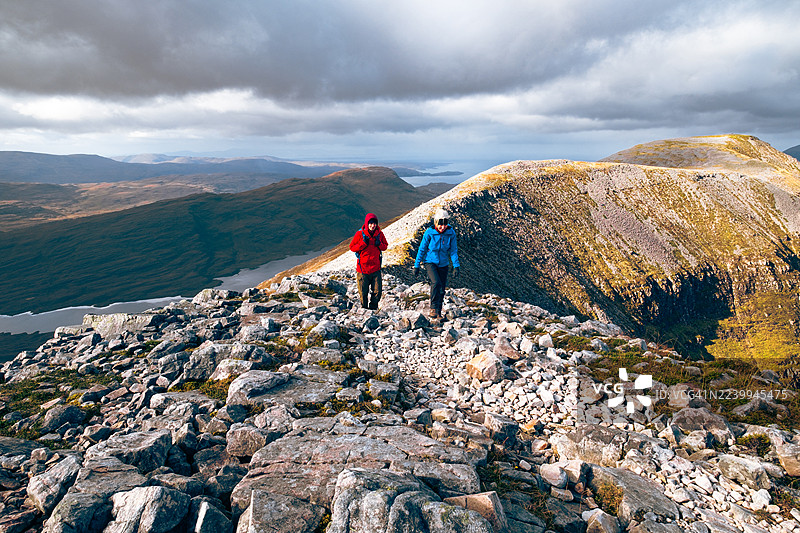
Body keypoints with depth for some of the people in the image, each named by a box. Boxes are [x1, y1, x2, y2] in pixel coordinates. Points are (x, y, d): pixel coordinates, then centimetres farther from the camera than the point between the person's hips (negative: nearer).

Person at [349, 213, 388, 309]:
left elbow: (385, 246, 12)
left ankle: (373, 309, 24)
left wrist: (379, 244, -10)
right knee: (363, 292, 6)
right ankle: (364, 309, 26)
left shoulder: (379, 234, 2)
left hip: (376, 268, 2)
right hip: (363, 268, -2)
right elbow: (352, 247, -3)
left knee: (377, 291, 3)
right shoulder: (360, 234, -7)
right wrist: (363, 244, -17)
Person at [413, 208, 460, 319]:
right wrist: (416, 266, -3)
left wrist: (456, 266, -8)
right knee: (436, 282, -26)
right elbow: (421, 249, -6)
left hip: (443, 264, 3)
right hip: (430, 262, -3)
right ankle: (433, 308, -10)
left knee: (441, 289, 6)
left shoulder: (451, 233, -9)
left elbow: (453, 250, -1)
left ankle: (438, 312, 22)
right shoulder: (429, 233, -14)